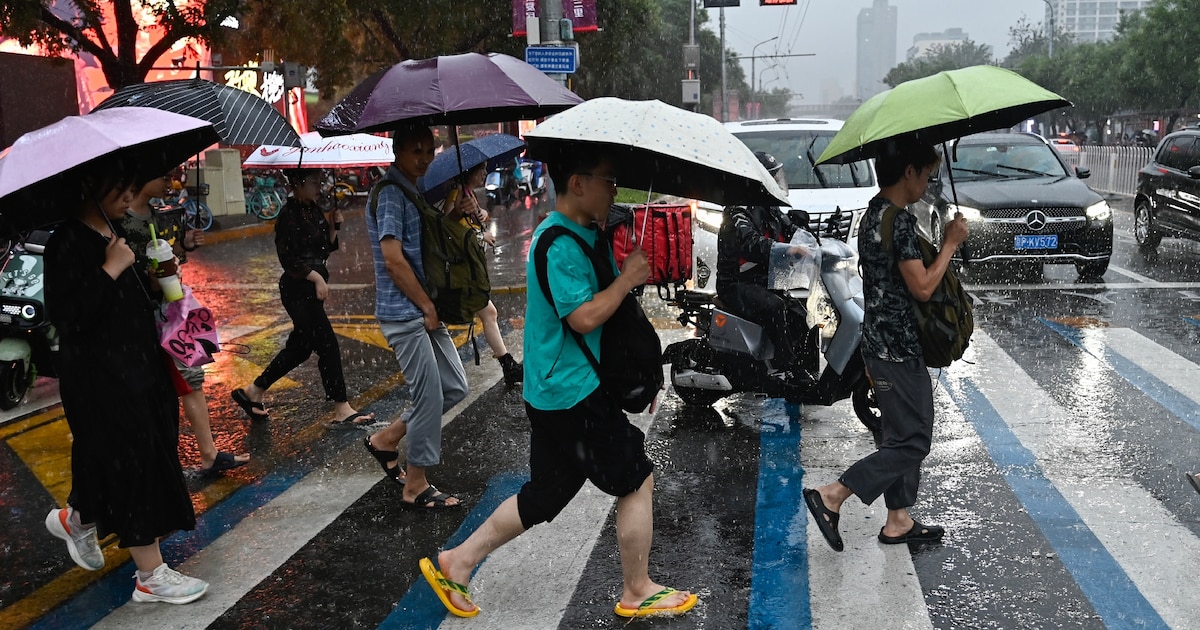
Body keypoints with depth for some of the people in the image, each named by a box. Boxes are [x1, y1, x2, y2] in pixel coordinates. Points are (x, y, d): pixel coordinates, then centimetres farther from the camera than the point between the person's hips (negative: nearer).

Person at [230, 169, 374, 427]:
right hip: (297, 291, -9)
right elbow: (288, 259, -17)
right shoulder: (289, 215, -14)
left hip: (312, 289, 9)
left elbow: (325, 250, 13)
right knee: (328, 345, -7)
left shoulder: (314, 210, 11)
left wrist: (334, 225, 0)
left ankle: (252, 392, 29)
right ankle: (342, 410, 0)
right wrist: (316, 277, -19)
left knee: (299, 347, 16)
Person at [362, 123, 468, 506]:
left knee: (455, 388, 11)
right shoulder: (390, 193, -13)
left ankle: (386, 439, 24)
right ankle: (416, 487, 10)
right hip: (404, 314, -9)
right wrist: (428, 307, -15)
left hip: (424, 311, 9)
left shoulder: (412, 192, 16)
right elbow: (393, 259, -21)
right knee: (430, 398, -4)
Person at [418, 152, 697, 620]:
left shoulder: (581, 233, 12)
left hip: (552, 392, 10)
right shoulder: (560, 245, -20)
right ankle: (638, 593, 19)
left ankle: (456, 562, 25)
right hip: (573, 393, -10)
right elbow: (584, 317, -24)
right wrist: (628, 277, -15)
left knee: (547, 493, 18)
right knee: (637, 479, 4)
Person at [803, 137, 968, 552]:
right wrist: (950, 243, -9)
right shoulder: (900, 220, -19)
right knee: (912, 442, -2)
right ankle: (831, 496, -3)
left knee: (904, 435, 16)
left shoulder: (874, 213, 12)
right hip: (898, 349, -10)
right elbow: (922, 288, -19)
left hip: (882, 342, 10)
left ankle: (898, 521, 24)